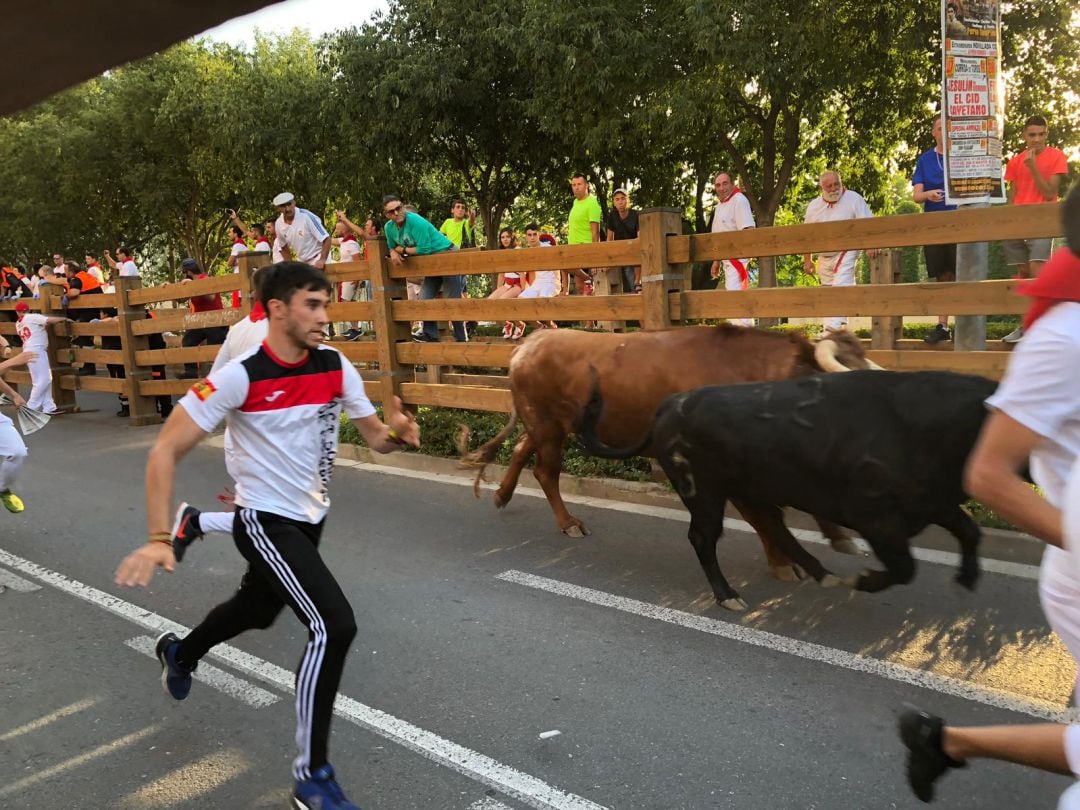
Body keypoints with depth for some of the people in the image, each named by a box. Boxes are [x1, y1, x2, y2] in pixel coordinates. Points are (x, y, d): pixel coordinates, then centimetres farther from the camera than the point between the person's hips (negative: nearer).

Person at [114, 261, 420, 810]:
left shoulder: (336, 367, -7)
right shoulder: (240, 377, -23)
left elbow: (375, 436, 2)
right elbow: (166, 450, -21)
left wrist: (395, 433, -23)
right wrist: (158, 538, -29)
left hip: (311, 518, 7)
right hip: (266, 522, -7)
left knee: (258, 608, 29)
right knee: (334, 625, -21)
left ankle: (179, 654, 62)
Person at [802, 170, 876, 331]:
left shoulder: (853, 199, -5)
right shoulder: (814, 205, 8)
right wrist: (807, 260, 12)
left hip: (846, 253, -6)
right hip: (824, 256, 6)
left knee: (841, 286, -22)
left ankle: (835, 325, -30)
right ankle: (830, 328, 18)